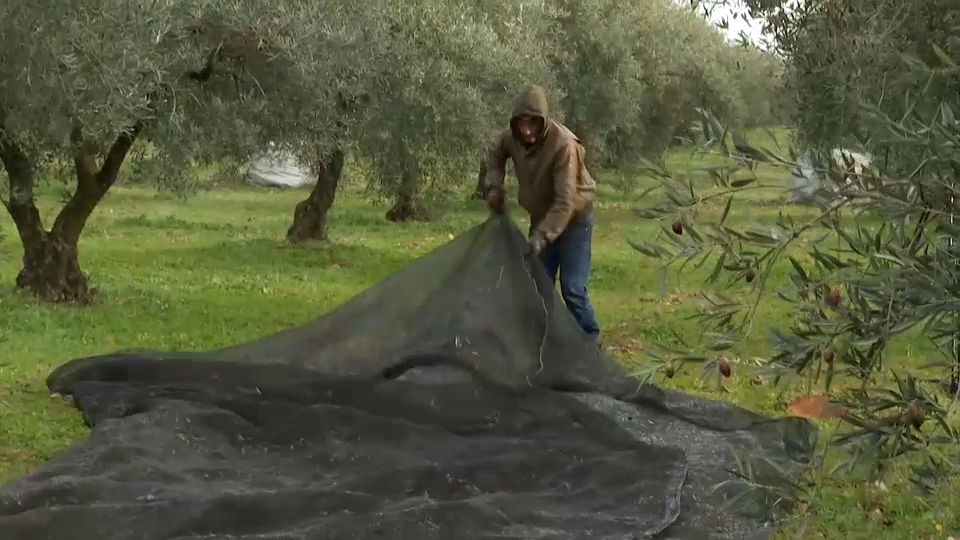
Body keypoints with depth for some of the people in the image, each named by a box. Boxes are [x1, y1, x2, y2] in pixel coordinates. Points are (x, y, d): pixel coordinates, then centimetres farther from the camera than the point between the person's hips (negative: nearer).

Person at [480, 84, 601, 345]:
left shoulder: (563, 144, -33)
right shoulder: (512, 137, -14)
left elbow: (565, 201, -34)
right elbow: (495, 155, 12)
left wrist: (542, 236, -40)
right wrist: (494, 186, -1)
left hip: (573, 218, -6)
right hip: (541, 218, 6)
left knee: (572, 287, -10)